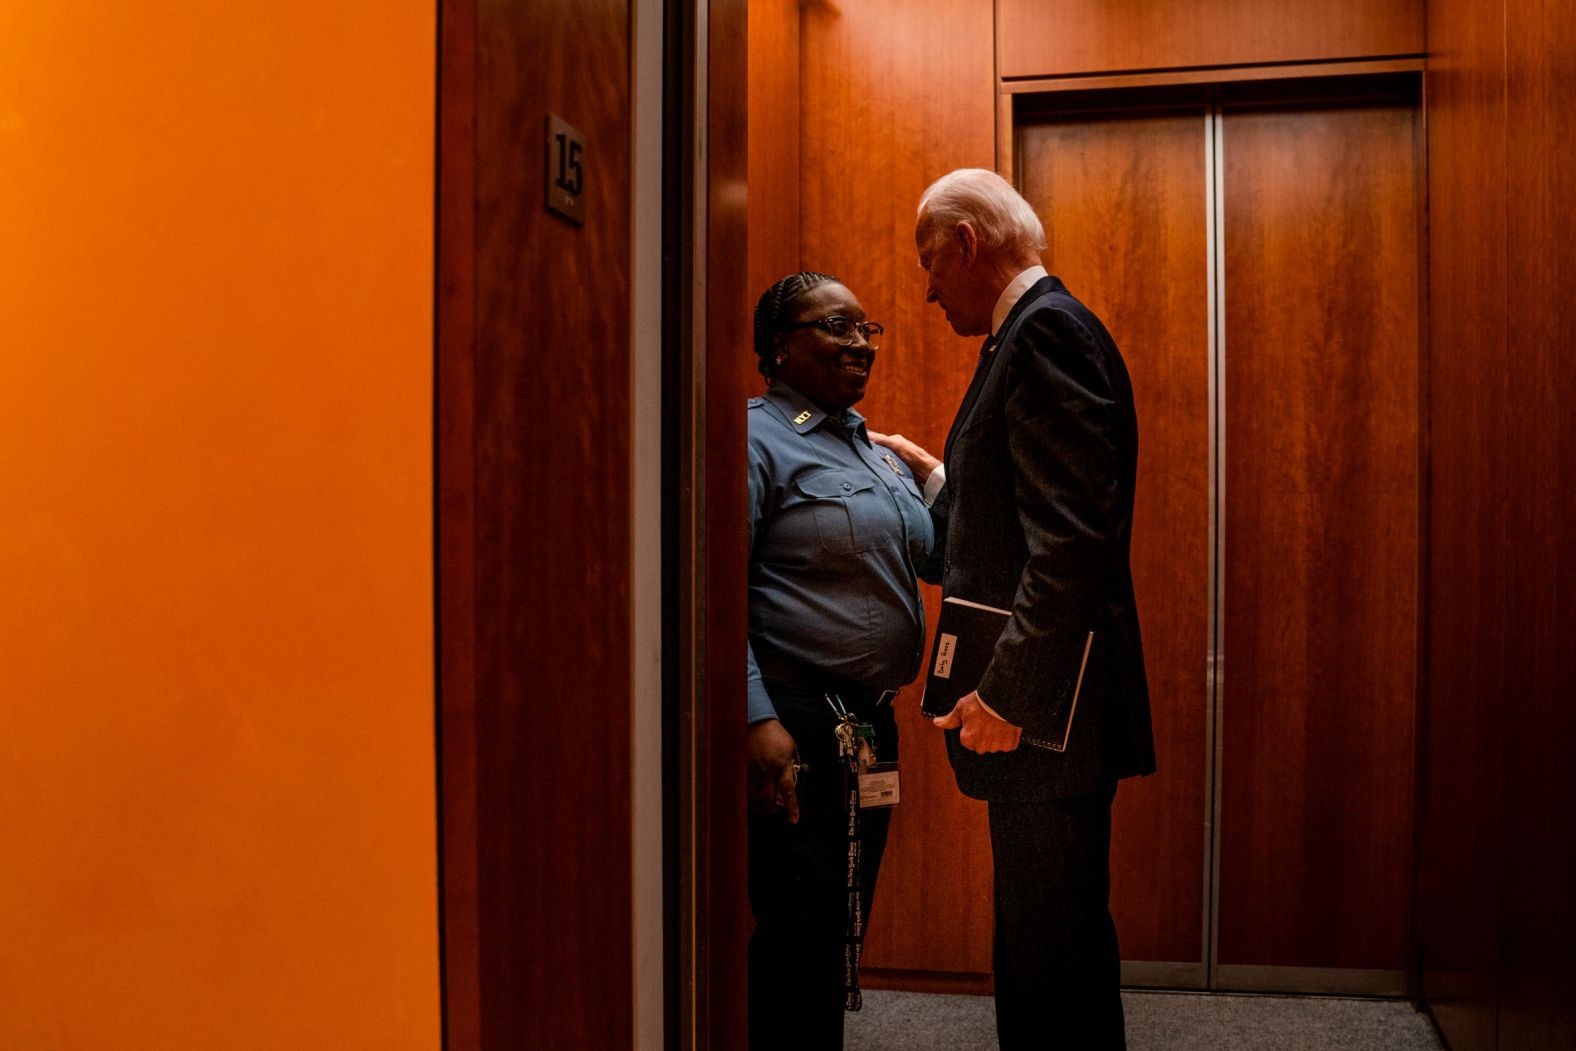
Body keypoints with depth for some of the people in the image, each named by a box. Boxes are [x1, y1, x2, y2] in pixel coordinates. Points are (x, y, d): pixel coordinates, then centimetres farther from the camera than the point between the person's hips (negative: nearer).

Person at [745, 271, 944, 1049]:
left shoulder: (874, 450, 17)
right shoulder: (755, 438, -9)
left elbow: (931, 556, 23)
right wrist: (758, 718, -25)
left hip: (869, 722, 9)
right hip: (795, 722, -8)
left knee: (841, 929, 15)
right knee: (802, 938, -3)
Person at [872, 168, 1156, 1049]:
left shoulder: (1049, 328, -13)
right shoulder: (1036, 330, 19)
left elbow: (1073, 535, -23)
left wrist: (1009, 695, -23)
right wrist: (943, 480, 24)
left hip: (1047, 711, -11)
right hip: (1034, 708, 11)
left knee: (1054, 952, -2)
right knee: (1041, 947, 18)